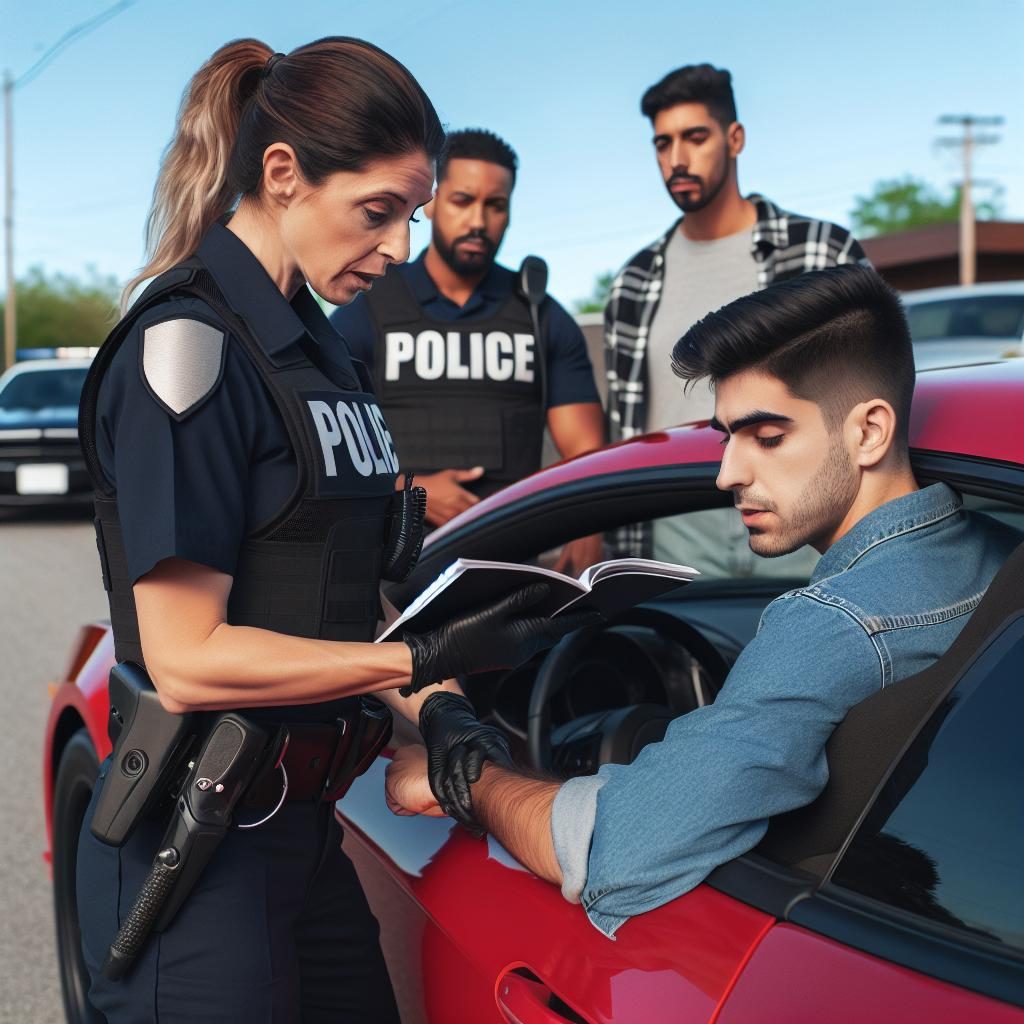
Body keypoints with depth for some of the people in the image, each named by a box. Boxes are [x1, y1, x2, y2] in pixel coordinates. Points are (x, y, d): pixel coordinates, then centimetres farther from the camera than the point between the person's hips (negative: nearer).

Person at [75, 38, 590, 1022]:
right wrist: (425, 663, -19)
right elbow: (186, 660, -19)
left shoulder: (316, 346, 11)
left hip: (302, 823, 9)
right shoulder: (187, 342, -16)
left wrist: (428, 710, -2)